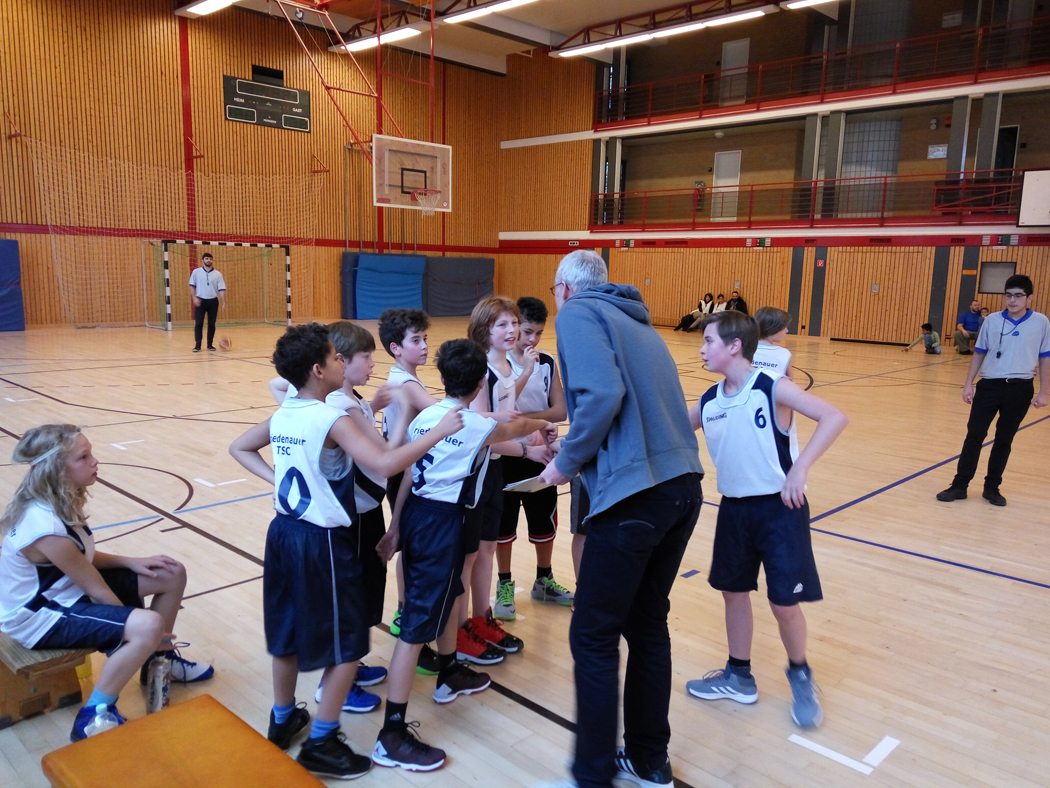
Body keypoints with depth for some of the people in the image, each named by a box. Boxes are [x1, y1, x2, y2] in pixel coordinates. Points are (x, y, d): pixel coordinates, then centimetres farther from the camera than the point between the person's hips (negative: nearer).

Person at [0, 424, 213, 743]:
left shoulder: (55, 502, -5)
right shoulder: (47, 529, -33)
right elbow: (97, 590, -21)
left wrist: (132, 562, -3)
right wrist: (137, 626, -8)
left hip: (66, 588, 9)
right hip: (40, 617, -9)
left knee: (172, 574, 5)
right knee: (148, 627, -31)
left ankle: (160, 659, 27)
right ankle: (92, 718, -12)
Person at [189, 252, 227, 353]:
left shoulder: (217, 274, 4)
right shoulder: (196, 272, 3)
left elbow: (221, 289, -1)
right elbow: (192, 286, 6)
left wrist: (224, 303, -9)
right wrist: (194, 297, -8)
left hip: (213, 301, 1)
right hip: (200, 301, -1)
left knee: (212, 324, 5)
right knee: (198, 324, -5)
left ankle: (210, 344, 16)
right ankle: (197, 345, -2)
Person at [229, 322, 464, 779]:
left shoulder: (281, 416, 4)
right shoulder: (332, 420, -20)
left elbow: (239, 448, 19)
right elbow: (386, 464, -30)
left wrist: (275, 479, 10)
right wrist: (440, 431, -23)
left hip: (284, 533, 8)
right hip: (322, 542, -8)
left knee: (287, 631, 22)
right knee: (346, 644, 7)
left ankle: (283, 720, 39)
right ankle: (321, 743, 16)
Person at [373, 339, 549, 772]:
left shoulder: (424, 417, 4)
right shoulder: (479, 426, -11)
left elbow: (409, 474, 4)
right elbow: (516, 427, 11)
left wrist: (395, 525, 10)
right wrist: (539, 423, 33)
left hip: (415, 515, 8)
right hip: (442, 524, -8)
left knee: (450, 594, 27)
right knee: (418, 624, -4)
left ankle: (449, 675, 49)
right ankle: (392, 736, 2)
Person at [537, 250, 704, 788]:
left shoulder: (577, 313, -1)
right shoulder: (635, 321, 23)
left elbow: (602, 393, -18)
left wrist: (567, 462, -5)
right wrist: (579, 453, 26)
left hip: (636, 496, -8)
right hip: (683, 487, 9)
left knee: (593, 638, 4)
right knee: (647, 624, 19)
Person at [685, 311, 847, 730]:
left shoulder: (772, 387, -16)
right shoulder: (710, 401, 1)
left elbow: (835, 417, -21)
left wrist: (800, 468, -28)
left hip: (779, 507, -6)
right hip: (734, 508, 6)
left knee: (784, 603, 1)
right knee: (733, 591, 15)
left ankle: (800, 676, 29)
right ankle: (739, 676, 34)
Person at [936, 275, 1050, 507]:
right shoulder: (992, 320, 1)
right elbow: (979, 353, 7)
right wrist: (968, 384, 3)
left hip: (1020, 390, 0)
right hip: (989, 385, 1)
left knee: (1004, 440, 9)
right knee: (974, 435, 0)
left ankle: (992, 487, 21)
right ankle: (960, 485, 8)